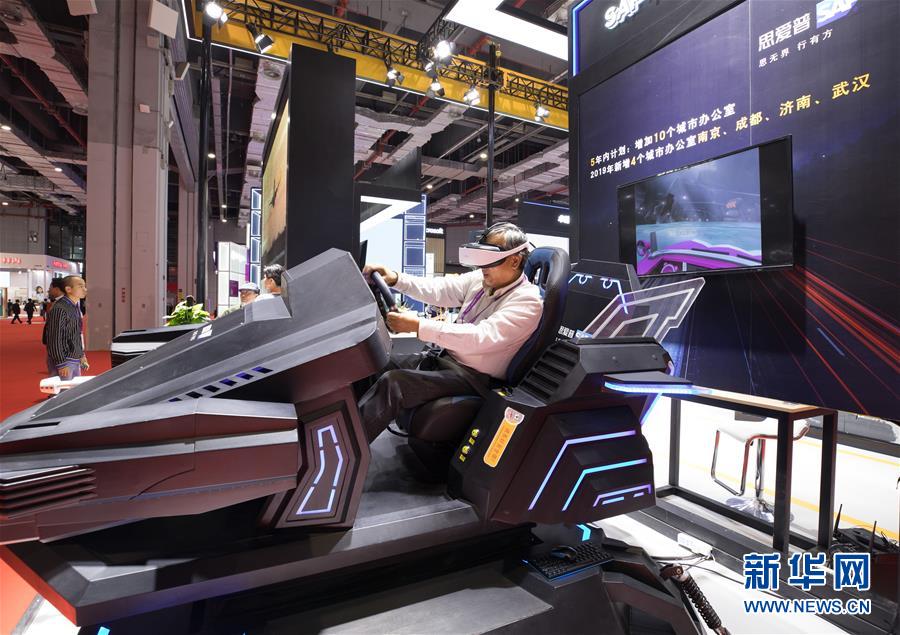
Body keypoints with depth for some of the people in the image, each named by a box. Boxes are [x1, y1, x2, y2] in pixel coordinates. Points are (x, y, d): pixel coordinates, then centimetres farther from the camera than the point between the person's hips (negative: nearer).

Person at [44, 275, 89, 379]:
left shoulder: (76, 307, 11)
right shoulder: (59, 309, -16)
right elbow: (55, 339, -18)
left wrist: (82, 355, 18)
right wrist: (61, 364, -18)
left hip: (76, 361, 9)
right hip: (64, 360, -8)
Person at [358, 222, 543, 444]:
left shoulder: (527, 301, -19)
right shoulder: (481, 279, 3)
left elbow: (481, 337, -31)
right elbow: (438, 289, 2)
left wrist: (418, 325, -34)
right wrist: (395, 278, -14)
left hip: (474, 376, -8)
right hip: (444, 357, 8)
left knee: (392, 383, -23)